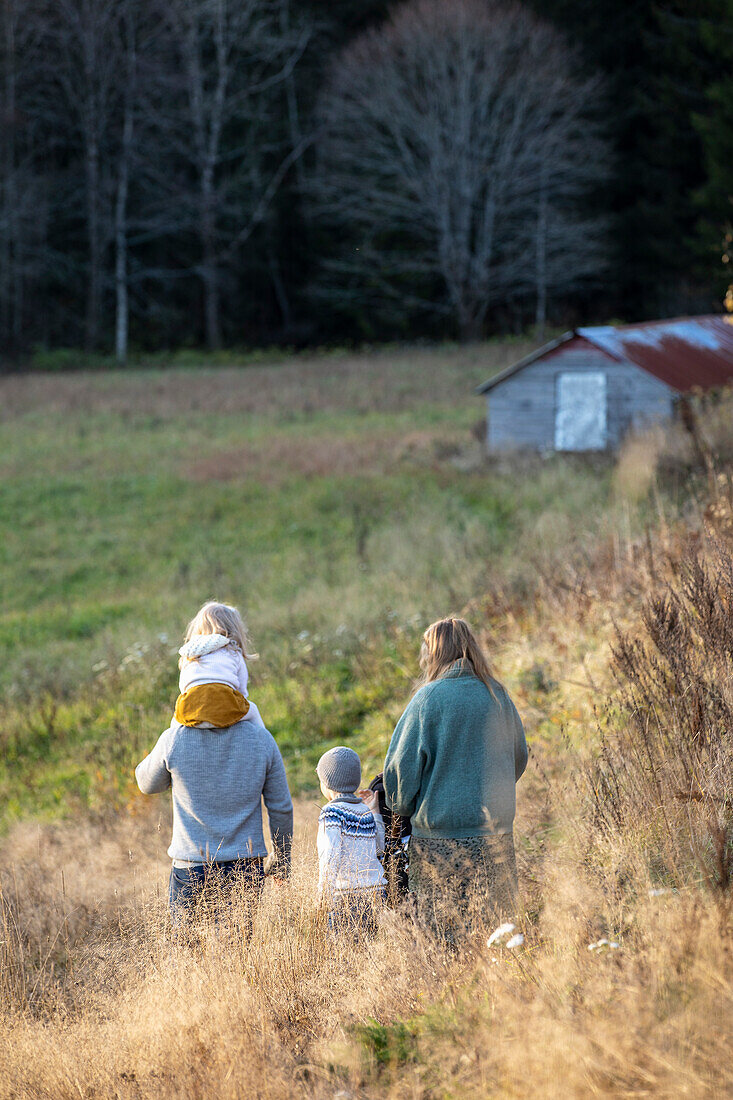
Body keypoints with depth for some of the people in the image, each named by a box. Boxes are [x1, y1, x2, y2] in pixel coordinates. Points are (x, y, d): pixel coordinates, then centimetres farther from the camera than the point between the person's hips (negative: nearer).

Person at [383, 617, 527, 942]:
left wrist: (401, 807, 11)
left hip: (441, 838, -4)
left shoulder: (429, 699, -8)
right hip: (496, 835, 4)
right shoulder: (498, 696, 7)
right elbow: (519, 758, 19)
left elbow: (401, 765, -6)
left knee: (443, 933, 0)